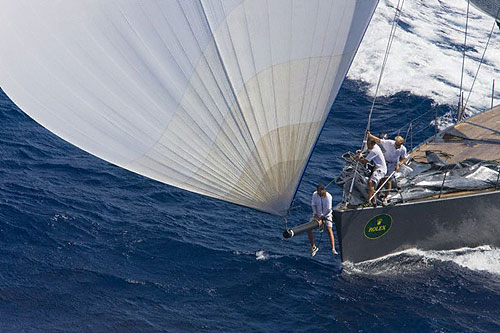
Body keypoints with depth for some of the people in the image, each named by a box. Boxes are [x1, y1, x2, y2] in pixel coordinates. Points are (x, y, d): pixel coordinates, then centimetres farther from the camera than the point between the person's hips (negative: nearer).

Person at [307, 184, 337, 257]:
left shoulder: (328, 196, -21)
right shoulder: (315, 194, -11)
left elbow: (329, 209, -22)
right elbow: (313, 205, -6)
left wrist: (321, 218, -24)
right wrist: (315, 214, -18)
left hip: (327, 215, -3)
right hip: (317, 214, 3)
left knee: (329, 229, -25)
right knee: (308, 229, -12)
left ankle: (333, 249, -27)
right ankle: (313, 247, 3)